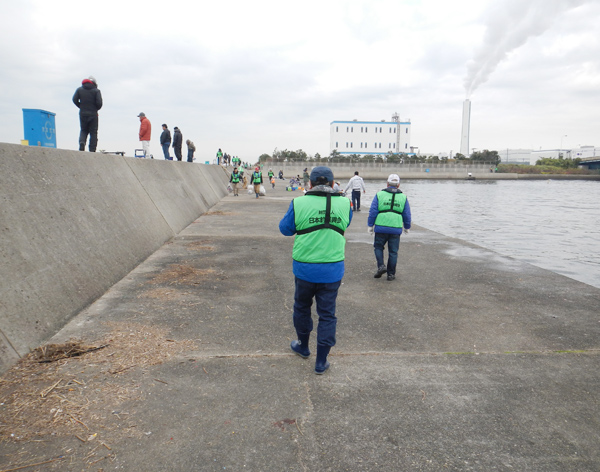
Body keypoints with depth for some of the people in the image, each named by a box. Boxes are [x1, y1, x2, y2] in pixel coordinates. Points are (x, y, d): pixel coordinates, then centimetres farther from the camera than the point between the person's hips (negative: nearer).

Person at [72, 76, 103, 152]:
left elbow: (75, 100, 0)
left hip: (82, 114, 3)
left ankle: (82, 142, -12)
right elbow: (99, 102, -13)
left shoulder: (79, 90, 8)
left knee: (83, 130, 17)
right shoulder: (96, 91, -2)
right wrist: (96, 108, 6)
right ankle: (92, 150, -3)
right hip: (93, 114, -3)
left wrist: (81, 107, 13)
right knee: (93, 132, 2)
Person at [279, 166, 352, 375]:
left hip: (305, 268, -1)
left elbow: (285, 228, 4)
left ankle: (303, 345, 41)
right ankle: (321, 361, 16)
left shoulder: (299, 203, -10)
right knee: (327, 314, 10)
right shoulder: (344, 203, -4)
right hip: (332, 270, 1)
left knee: (302, 307, 22)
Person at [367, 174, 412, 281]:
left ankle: (381, 265, -2)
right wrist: (407, 227, 25)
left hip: (381, 227, -1)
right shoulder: (403, 197, 7)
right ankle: (391, 274, 13)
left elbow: (373, 211, -1)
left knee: (378, 247, 17)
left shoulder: (380, 194, 1)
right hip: (396, 229, 1)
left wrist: (370, 225, 8)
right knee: (393, 251, 9)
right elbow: (407, 215, 11)